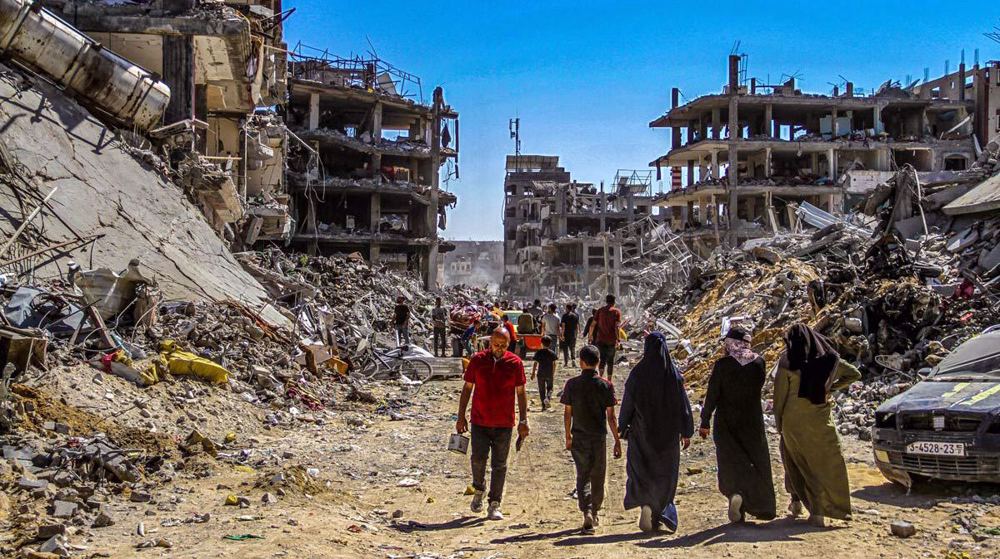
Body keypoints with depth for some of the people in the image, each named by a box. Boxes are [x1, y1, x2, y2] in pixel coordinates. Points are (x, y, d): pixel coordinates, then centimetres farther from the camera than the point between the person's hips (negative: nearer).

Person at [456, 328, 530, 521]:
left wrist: (523, 420, -1)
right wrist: (461, 416, 4)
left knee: (499, 465, 3)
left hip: (504, 424, 0)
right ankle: (479, 490, 23)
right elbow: (467, 388, 6)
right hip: (479, 422, 0)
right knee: (478, 459, -6)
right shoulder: (477, 360, 0)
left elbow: (521, 392, 4)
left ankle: (494, 505, 12)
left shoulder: (515, 363, -1)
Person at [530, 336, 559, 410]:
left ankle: (544, 406, 7)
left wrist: (533, 373, 5)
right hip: (549, 374, 0)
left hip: (540, 374, 0)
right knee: (549, 388, 17)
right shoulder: (552, 353, -3)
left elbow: (535, 363, -4)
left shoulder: (538, 353, -4)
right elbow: (554, 364, -1)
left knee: (541, 390, 9)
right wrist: (553, 374, 8)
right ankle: (547, 397, -13)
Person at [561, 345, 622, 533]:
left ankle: (587, 512, -15)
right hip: (599, 437, 0)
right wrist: (617, 440, 2)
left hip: (579, 437, 0)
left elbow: (567, 413, 0)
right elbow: (611, 416, -6)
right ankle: (595, 514, 27)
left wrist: (568, 436, 12)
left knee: (583, 477, 5)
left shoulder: (572, 384, -5)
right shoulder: (605, 385, -7)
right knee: (598, 477, 14)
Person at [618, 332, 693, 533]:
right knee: (664, 472, 12)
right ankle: (658, 515, 13)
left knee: (640, 469, 10)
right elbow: (683, 405, -3)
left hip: (642, 430, -1)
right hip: (668, 432, 1)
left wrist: (623, 427, 9)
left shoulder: (637, 373, -9)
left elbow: (627, 402, -4)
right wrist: (686, 432, 6)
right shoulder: (673, 374, -6)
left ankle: (646, 503, -13)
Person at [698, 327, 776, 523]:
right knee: (758, 462, 14)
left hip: (726, 423, -2)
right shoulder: (759, 362, -4)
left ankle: (735, 492, -21)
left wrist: (705, 422, -3)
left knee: (731, 462, 5)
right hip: (753, 422, 3)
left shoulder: (722, 365, -12)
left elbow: (712, 395, -11)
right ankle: (762, 507, 21)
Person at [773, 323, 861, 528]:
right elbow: (855, 374, 11)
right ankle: (818, 512, -1)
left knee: (794, 459, 21)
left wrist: (778, 422, 4)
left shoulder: (787, 362, -9)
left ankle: (796, 500, 22)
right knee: (824, 463, 5)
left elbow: (780, 395, -6)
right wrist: (830, 388, 10)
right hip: (820, 419, 1)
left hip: (794, 421, -1)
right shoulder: (828, 358, 0)